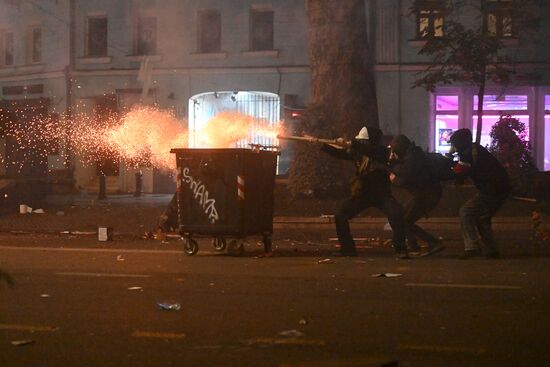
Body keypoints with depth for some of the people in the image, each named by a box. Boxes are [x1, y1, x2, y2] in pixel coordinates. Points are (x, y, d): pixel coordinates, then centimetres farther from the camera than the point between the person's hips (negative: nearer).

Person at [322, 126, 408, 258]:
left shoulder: (381, 152, -15)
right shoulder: (358, 152, -2)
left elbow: (368, 151, -36)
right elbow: (339, 153, 2)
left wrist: (352, 143, -40)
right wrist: (321, 145, -7)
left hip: (381, 194, -5)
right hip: (362, 194, 5)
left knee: (397, 215, -28)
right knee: (340, 217, -5)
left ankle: (400, 249, -17)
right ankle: (348, 249, 8)